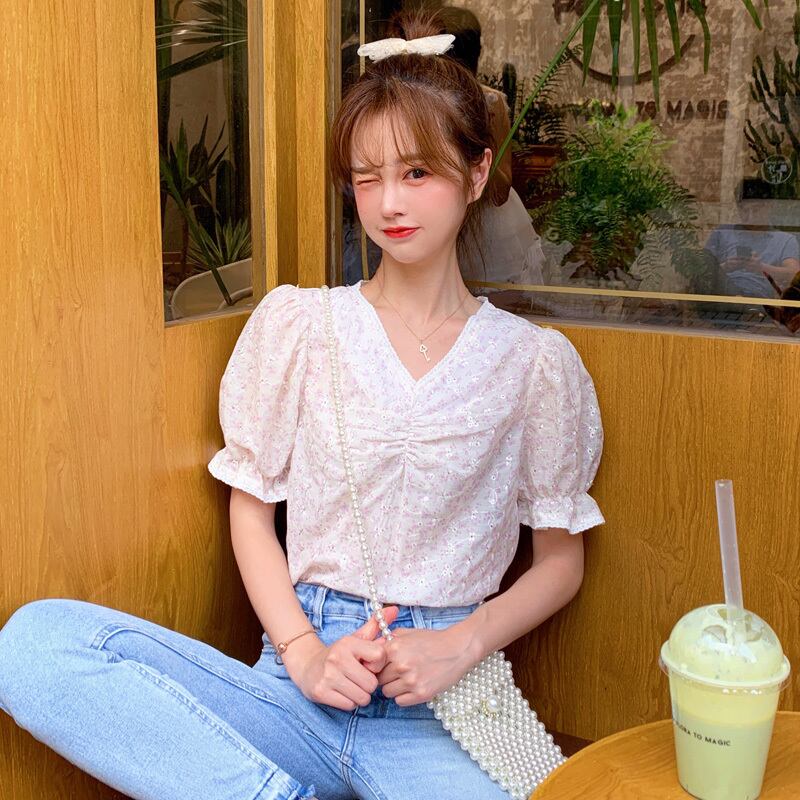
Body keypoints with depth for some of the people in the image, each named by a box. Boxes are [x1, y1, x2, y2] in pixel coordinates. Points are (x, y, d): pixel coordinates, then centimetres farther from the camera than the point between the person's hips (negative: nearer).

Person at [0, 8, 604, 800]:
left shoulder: (534, 362, 2)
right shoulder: (295, 322, 3)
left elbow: (561, 558, 9)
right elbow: (251, 506, 8)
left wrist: (461, 644, -9)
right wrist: (301, 650, -6)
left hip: (435, 709, -1)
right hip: (299, 681, 1)